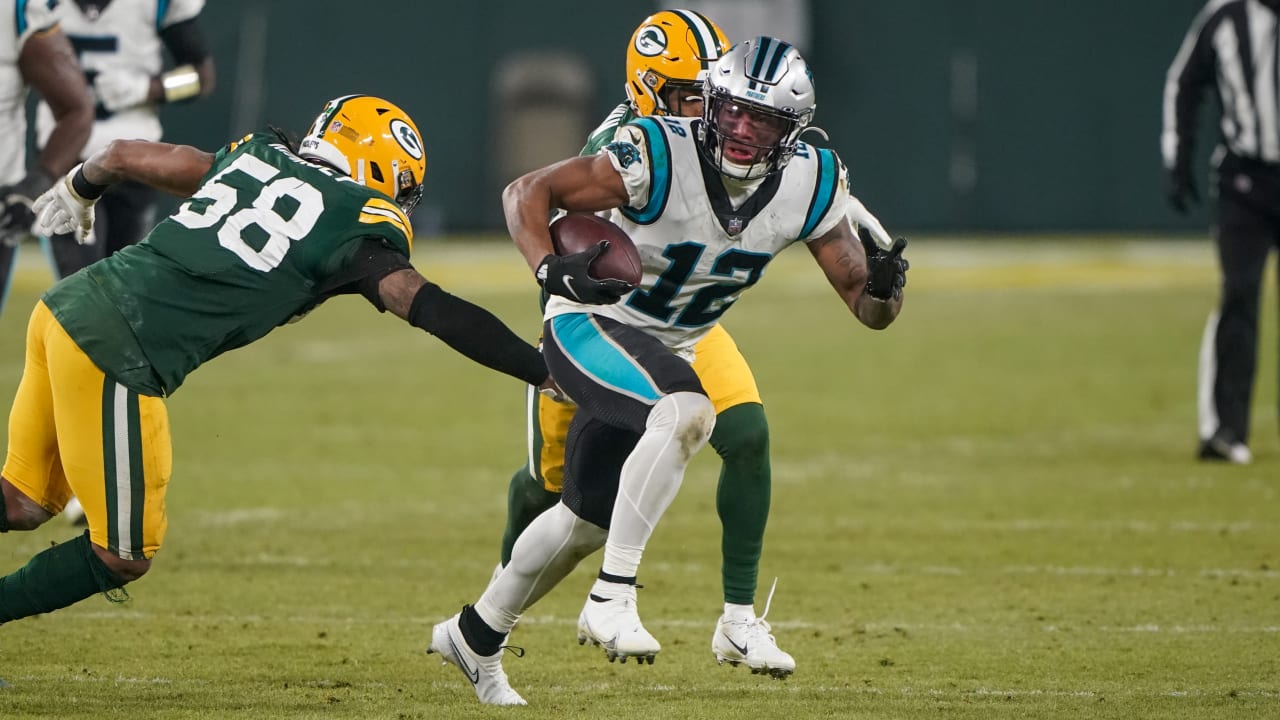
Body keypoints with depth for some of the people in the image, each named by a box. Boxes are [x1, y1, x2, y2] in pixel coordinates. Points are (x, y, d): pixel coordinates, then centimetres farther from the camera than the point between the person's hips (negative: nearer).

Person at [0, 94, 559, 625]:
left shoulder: (256, 158, 19)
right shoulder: (358, 231, -1)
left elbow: (122, 155, 30)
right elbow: (430, 309, -10)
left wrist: (76, 194, 52)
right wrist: (544, 373, -7)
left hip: (65, 306, 8)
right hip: (113, 354, -8)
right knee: (124, 556, 6)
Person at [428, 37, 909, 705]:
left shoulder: (809, 187, -12)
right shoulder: (659, 157, -26)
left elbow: (865, 306, -7)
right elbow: (527, 192, -21)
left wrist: (883, 288, -31)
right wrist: (550, 269, -38)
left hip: (661, 351, 7)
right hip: (588, 326, -7)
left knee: (587, 519, 18)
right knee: (685, 413, -35)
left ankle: (474, 636, 41)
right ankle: (611, 599, -31)